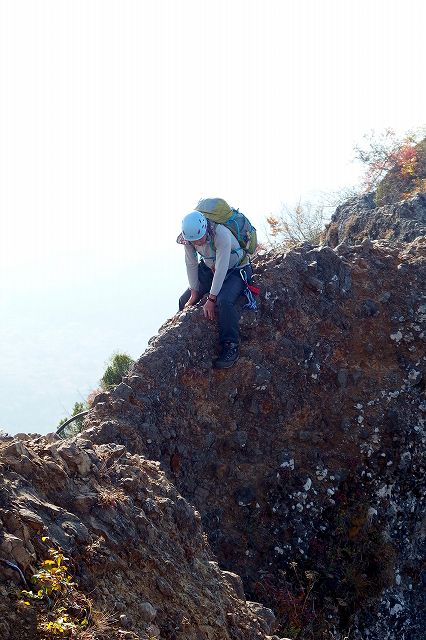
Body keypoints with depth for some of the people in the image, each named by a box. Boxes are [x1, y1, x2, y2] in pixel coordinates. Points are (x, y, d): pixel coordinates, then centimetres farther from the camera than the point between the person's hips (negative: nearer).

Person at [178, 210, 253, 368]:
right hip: (210, 269, 7)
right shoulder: (189, 238, -17)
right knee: (184, 301, 2)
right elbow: (191, 264, -6)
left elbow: (221, 269, -33)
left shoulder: (222, 235, -36)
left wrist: (211, 299, -31)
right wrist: (194, 293, -7)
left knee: (224, 301, -33)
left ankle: (231, 347, -24)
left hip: (235, 270, -7)